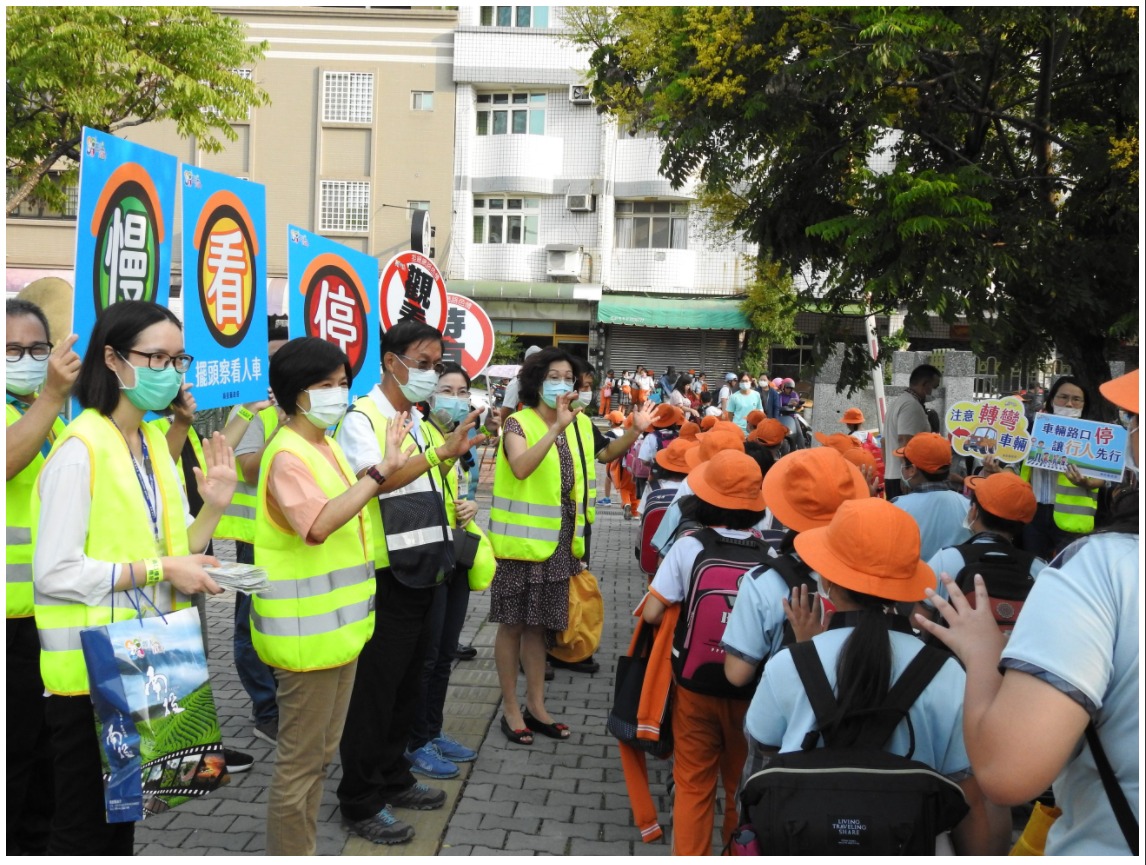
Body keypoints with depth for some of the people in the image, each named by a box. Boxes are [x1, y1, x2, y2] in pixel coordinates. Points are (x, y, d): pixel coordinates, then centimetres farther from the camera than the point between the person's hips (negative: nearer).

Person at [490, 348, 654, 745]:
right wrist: (556, 428, -38)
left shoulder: (580, 424, 6)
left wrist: (635, 431, 4)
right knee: (513, 624, 6)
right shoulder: (519, 423, -13)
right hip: (522, 540, -6)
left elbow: (606, 453, 21)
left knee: (537, 625, 16)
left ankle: (536, 706, 27)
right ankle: (511, 709, 18)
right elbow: (521, 467, -31)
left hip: (559, 542, 6)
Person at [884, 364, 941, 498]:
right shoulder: (912, 405, -12)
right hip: (906, 479, -10)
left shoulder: (897, 402, 20)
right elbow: (905, 444, -21)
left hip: (891, 476, 10)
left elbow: (885, 443, 25)